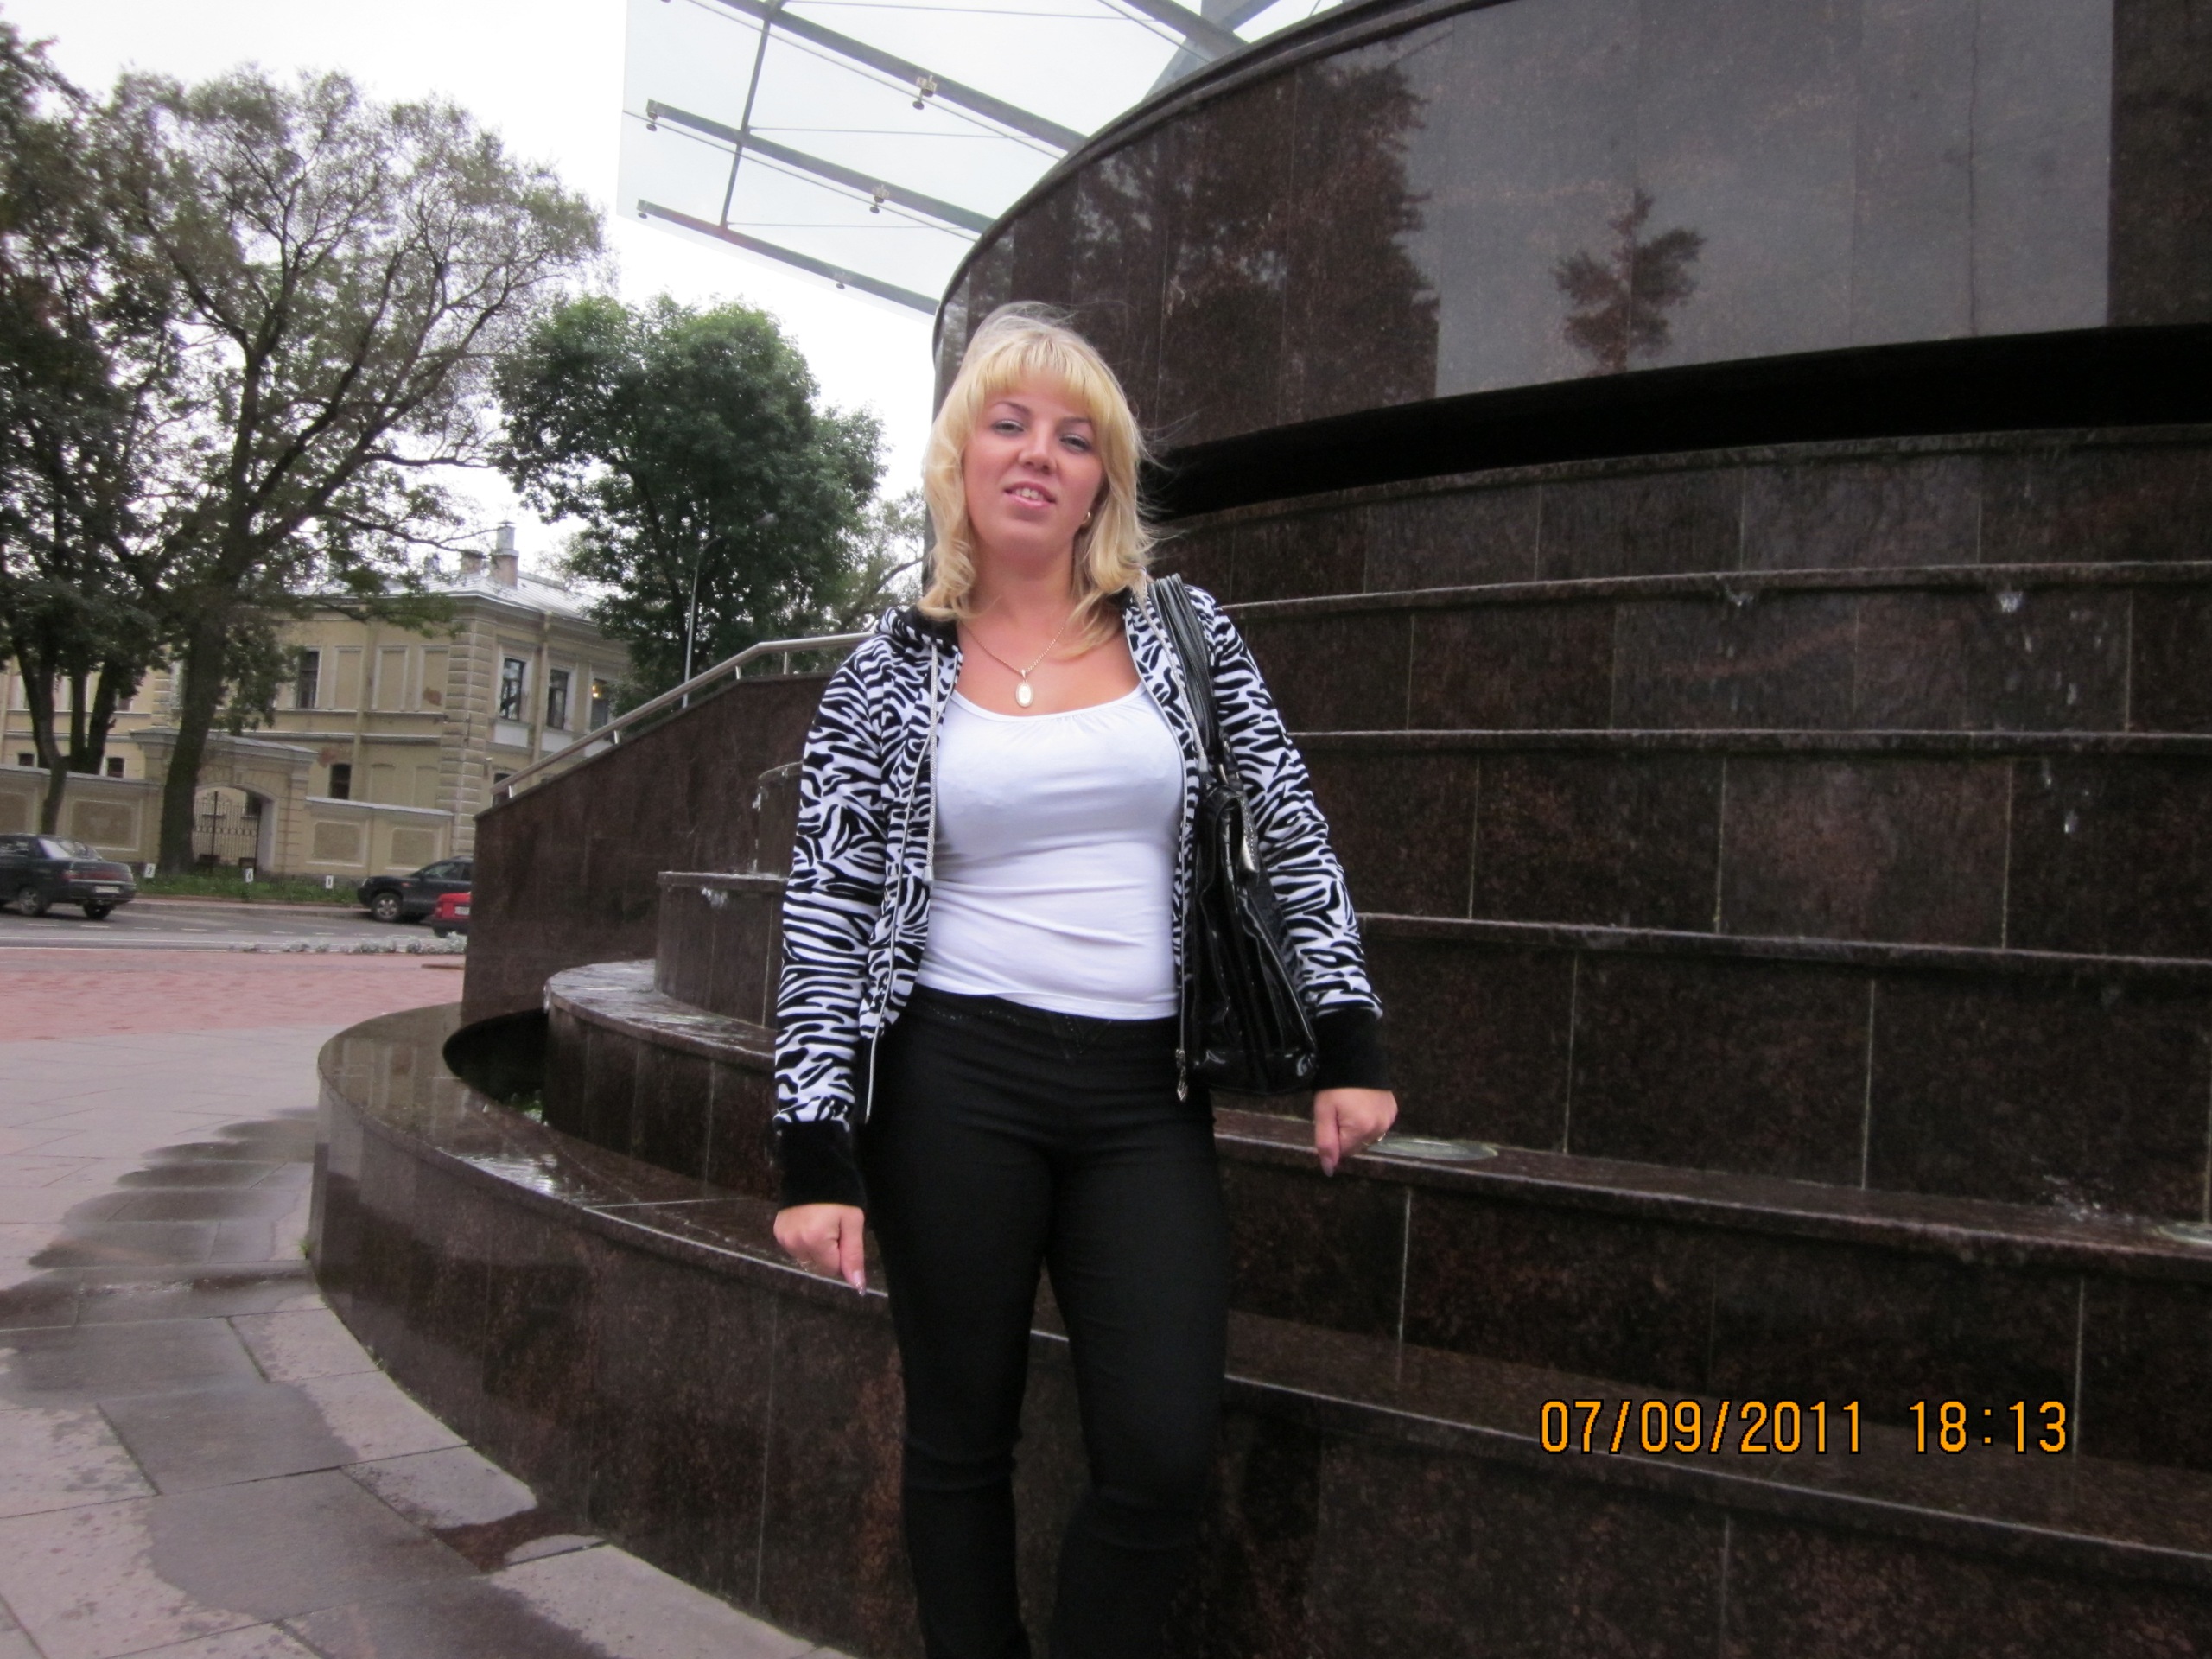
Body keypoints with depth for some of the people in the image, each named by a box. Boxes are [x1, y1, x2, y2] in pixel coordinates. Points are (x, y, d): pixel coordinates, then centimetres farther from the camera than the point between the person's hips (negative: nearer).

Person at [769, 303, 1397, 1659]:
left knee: (1165, 1457, -3)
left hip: (1144, 1093, 1)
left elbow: (1293, 835, 6)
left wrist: (1349, 1045, -1)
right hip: (957, 1084, -1)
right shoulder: (893, 672, 1)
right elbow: (828, 913, -1)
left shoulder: (1182, 633, 6)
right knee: (963, 1439, 10)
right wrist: (817, 1155, -7)